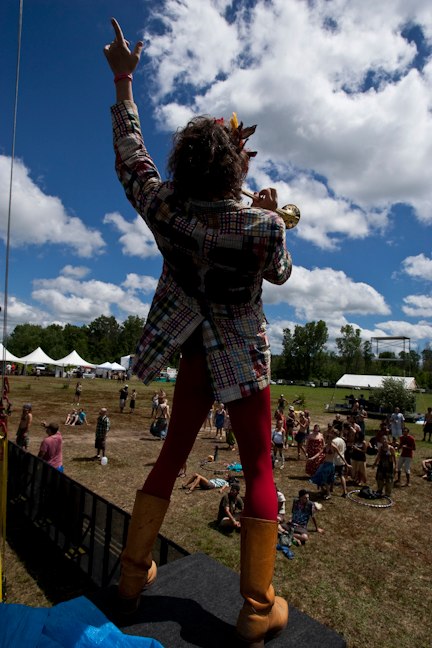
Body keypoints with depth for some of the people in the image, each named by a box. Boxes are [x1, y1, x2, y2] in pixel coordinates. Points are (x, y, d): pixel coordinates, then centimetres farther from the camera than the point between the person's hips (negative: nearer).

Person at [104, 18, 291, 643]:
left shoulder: (167, 209, -10)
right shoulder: (263, 224, -18)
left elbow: (130, 153, 6)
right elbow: (279, 272, 2)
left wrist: (123, 79, 17)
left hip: (195, 354, 4)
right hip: (243, 360, -3)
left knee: (172, 455, 19)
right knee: (260, 470, 9)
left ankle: (133, 574, 32)